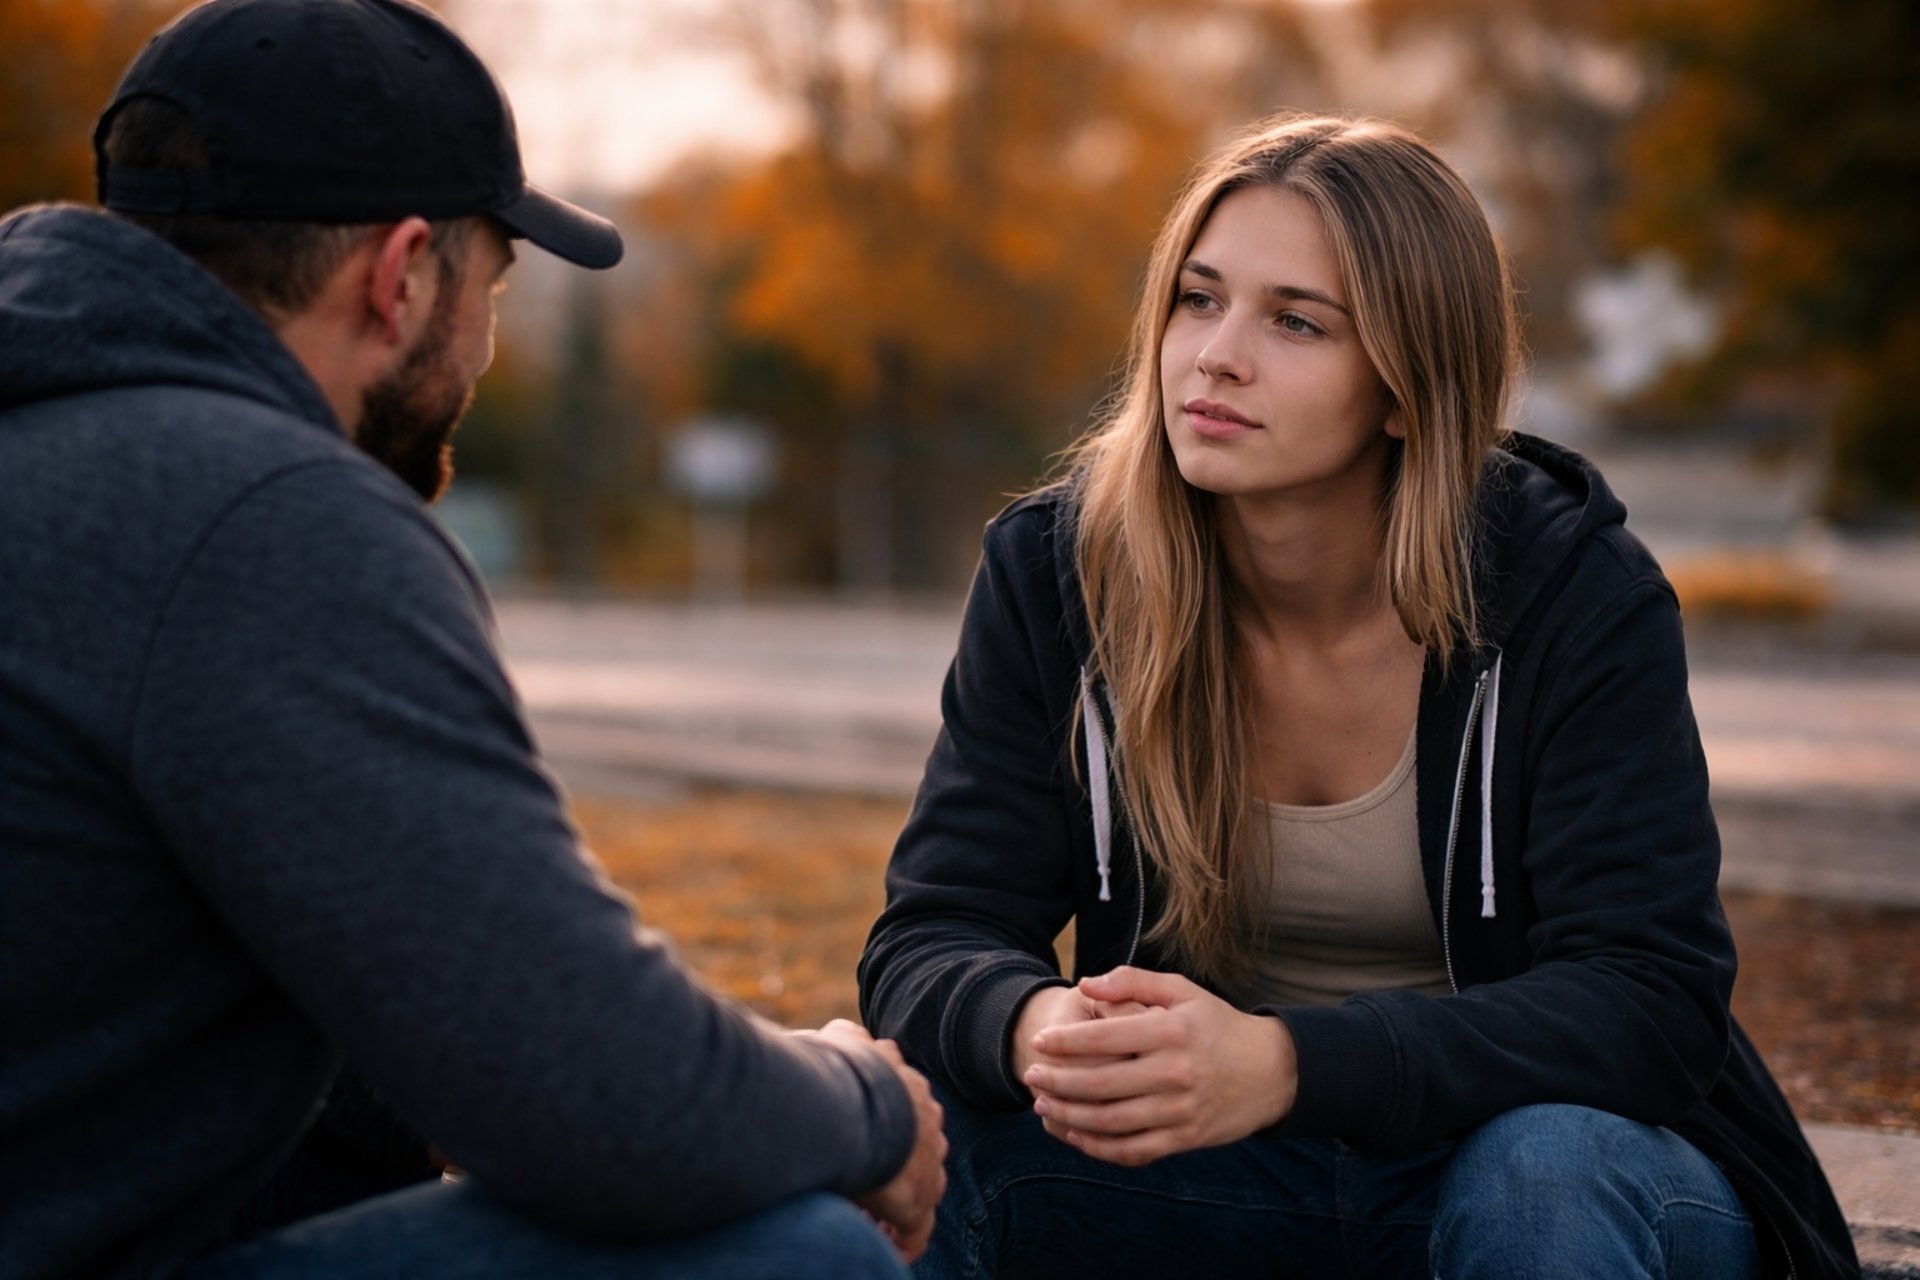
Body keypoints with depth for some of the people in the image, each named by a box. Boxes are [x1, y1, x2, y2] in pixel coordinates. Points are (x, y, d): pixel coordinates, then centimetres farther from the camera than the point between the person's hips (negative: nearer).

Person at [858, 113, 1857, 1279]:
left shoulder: (1578, 597, -16)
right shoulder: (1055, 574, -8)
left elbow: (1649, 1004, -23)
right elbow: (932, 939, -10)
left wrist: (1285, 1064, -39)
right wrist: (1036, 1030, -37)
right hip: (1205, 1160, 2)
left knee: (1543, 1174, -35)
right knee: (952, 1143, -24)